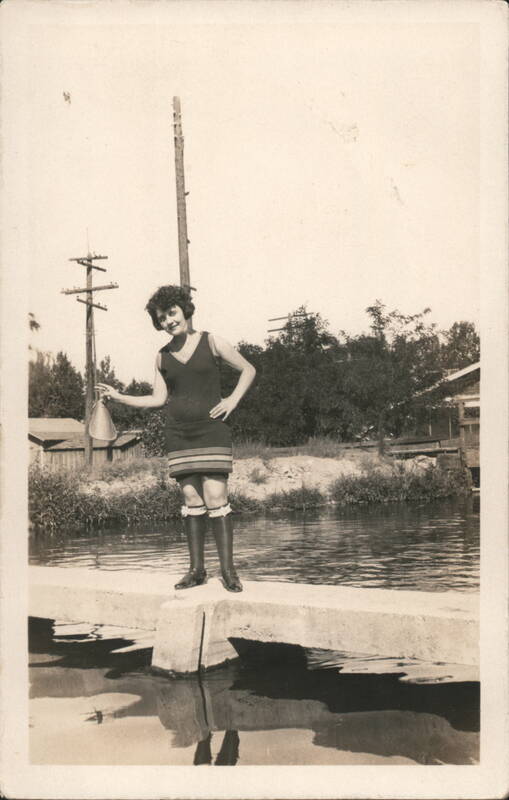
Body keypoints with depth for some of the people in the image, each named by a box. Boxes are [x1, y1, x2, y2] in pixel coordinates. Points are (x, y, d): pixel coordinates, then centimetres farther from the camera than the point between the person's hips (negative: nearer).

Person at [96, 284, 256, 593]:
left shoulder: (211, 342, 2)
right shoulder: (163, 356, 12)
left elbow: (248, 369, 8)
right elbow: (158, 399, 13)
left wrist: (233, 400, -4)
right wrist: (119, 397, 5)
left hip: (211, 431, -3)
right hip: (179, 434, 3)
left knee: (216, 498, -10)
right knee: (192, 501, 3)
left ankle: (228, 570, -5)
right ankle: (197, 570, 10)